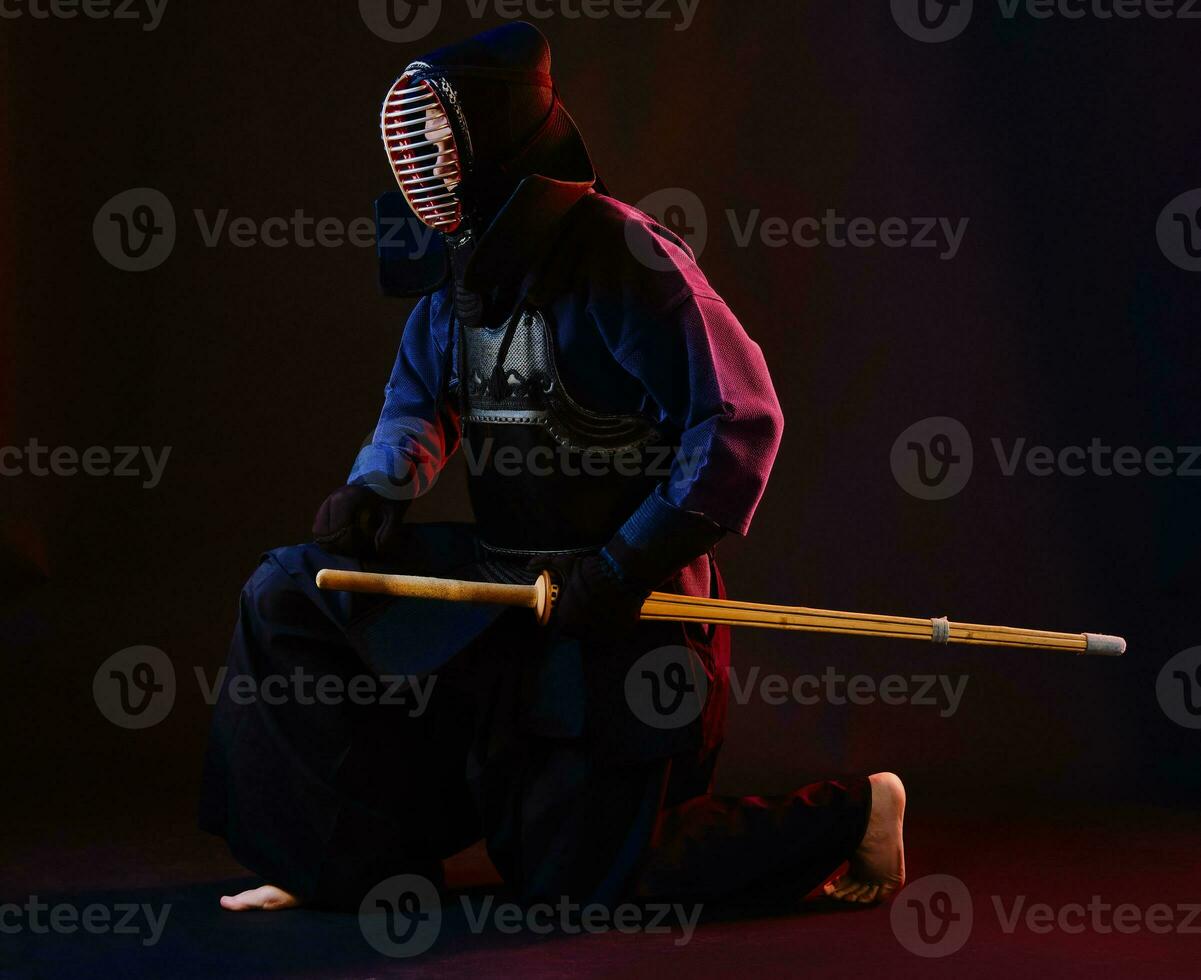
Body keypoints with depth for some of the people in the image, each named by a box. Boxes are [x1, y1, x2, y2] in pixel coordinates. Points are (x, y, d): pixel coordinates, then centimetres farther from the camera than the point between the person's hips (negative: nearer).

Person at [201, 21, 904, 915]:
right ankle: (353, 858, 9)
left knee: (584, 873, -2)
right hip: (500, 574, 8)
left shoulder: (622, 260, -19)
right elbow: (421, 398, 18)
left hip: (622, 603, -8)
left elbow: (743, 420, -22)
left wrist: (631, 564, -25)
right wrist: (378, 488, -5)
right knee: (288, 599, 0)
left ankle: (852, 813, 15)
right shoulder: (462, 270, 5)